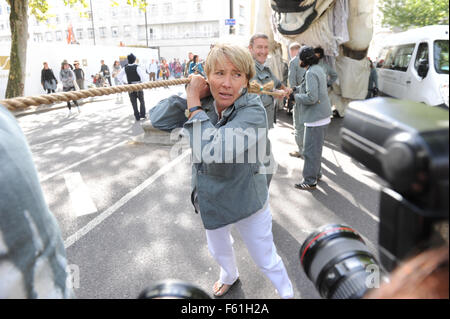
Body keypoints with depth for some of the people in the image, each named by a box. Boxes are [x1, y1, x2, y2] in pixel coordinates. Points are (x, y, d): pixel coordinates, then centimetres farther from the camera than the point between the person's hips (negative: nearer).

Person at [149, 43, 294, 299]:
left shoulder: (253, 112, -29)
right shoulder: (204, 104, -12)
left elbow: (214, 151, -42)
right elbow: (158, 119, -13)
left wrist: (194, 104, -32)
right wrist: (190, 96, -24)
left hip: (247, 200, -5)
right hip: (211, 198, 6)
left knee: (267, 259, 14)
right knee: (219, 249, 30)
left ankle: (288, 293, 48)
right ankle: (230, 276, 65)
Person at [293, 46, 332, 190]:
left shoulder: (311, 73, -17)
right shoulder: (318, 69, 13)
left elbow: (311, 97, -25)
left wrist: (296, 96, -10)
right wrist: (294, 89, 13)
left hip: (315, 118, -10)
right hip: (323, 116, 10)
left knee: (310, 150, -1)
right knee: (316, 148, 21)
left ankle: (310, 181, 8)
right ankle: (316, 173, 34)